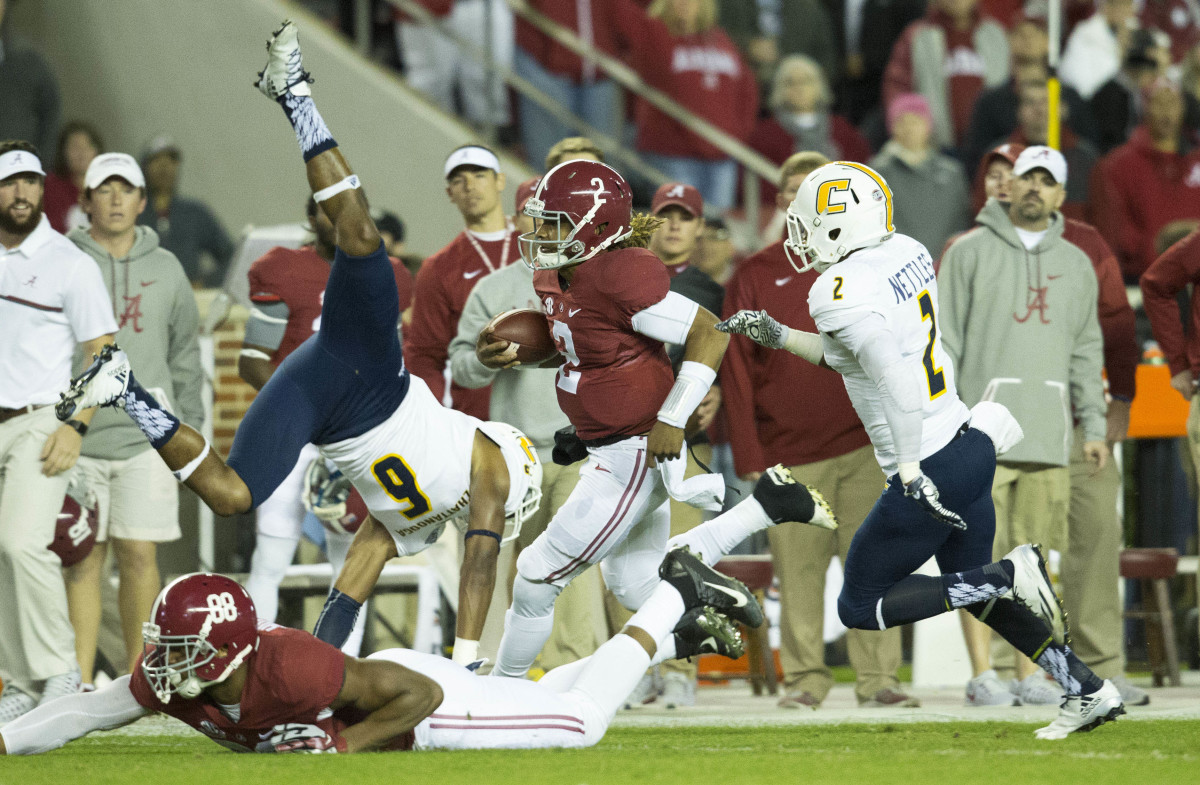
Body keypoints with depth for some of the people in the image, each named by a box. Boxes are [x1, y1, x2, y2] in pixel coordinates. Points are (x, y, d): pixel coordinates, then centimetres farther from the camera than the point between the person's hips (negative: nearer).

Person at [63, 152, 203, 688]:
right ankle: (81, 680, 3)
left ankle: (137, 670, 10)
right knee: (84, 561, -1)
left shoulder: (165, 269, 10)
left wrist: (189, 431, 9)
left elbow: (184, 357, 15)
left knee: (139, 556, -2)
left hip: (145, 437, 1)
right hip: (77, 437, -1)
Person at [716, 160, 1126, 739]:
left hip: (932, 473, -9)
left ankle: (1011, 574, -6)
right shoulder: (906, 255, 8)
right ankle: (1091, 693, 24)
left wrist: (912, 473, -29)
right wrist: (778, 337, 20)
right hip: (971, 446, 9)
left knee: (860, 608, 7)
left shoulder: (843, 292, -19)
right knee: (979, 596, 27)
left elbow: (898, 377, -30)